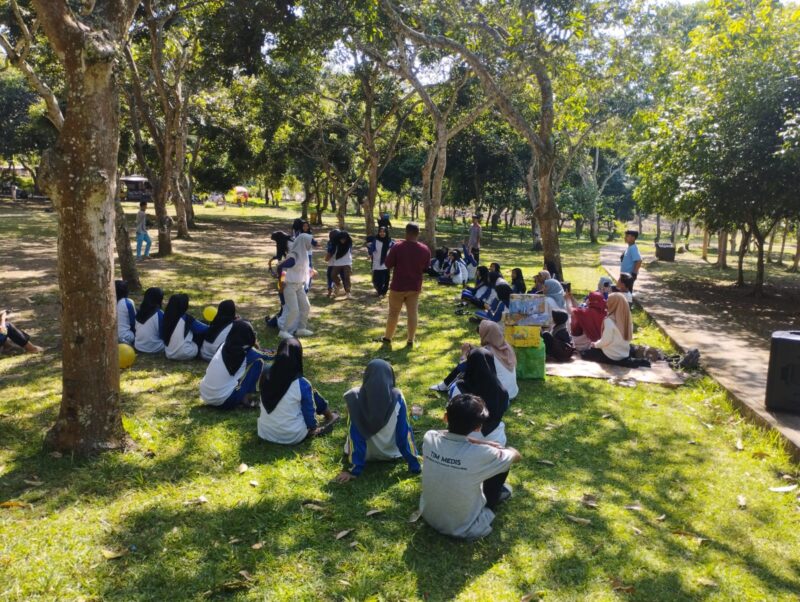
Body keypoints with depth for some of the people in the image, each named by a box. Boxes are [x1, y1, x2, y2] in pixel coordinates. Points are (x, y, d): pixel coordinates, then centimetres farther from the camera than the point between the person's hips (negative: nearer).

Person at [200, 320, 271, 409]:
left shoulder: (224, 347, 5)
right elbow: (267, 356, 9)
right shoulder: (246, 353, -9)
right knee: (259, 362, -1)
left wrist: (252, 346, 31)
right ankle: (246, 398, 3)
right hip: (225, 401, -7)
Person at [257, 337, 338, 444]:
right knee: (313, 394, 12)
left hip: (264, 433, 4)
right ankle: (329, 417, 38)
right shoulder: (302, 384, -22)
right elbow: (309, 412, -9)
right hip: (293, 437, -4)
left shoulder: (265, 376, -9)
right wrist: (313, 428, 11)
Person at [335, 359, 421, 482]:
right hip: (390, 453, 1)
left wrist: (354, 470, -14)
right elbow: (404, 432, -17)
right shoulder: (397, 398, -24)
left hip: (364, 454, -1)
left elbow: (355, 435, -21)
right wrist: (414, 465, -8)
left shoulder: (355, 399, -26)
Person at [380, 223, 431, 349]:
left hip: (398, 286, -2)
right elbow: (426, 268, 7)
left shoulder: (397, 247, -16)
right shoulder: (425, 249, -5)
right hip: (415, 287, 2)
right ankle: (410, 340, 13)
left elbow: (388, 264, -7)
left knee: (393, 313, 10)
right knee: (412, 313, 9)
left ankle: (387, 337, 23)